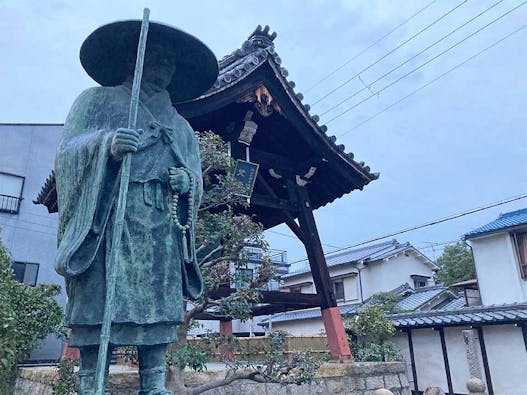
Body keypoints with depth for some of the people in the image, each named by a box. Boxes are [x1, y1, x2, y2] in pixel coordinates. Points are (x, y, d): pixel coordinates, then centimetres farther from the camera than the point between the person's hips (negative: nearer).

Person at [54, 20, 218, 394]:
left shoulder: (181, 126, 27)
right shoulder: (98, 100, 17)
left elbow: (197, 179, 21)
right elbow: (67, 152, 6)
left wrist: (187, 181, -3)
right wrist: (106, 143, -14)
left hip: (163, 227, 4)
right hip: (109, 217, -3)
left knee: (160, 306, -6)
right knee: (101, 302, -12)